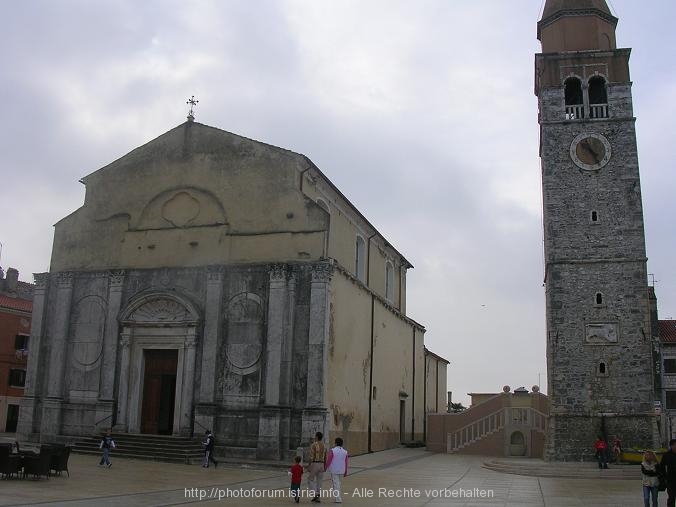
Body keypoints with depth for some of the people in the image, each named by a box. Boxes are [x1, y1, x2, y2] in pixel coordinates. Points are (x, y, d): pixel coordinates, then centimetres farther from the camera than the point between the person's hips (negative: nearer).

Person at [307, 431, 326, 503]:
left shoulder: (313, 445, -12)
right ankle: (317, 498, 8)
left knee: (310, 480, 6)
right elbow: (325, 458, 12)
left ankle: (315, 494, -12)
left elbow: (311, 457, -17)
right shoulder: (324, 446, 8)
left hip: (314, 465, -6)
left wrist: (308, 466, -12)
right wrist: (324, 467, 19)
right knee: (319, 481, 10)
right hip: (321, 465, 6)